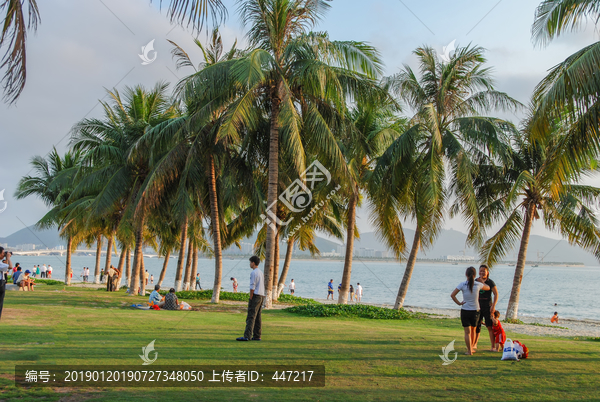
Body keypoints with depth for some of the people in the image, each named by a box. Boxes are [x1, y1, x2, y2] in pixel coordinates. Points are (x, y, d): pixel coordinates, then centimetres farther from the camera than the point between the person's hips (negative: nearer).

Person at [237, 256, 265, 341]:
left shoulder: (253, 273, -10)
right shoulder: (261, 273, 17)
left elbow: (252, 287, -15)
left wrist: (250, 298, -11)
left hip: (256, 296, -9)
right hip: (262, 296, 9)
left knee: (251, 317, -12)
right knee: (258, 317, 9)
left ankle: (247, 336, -17)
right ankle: (257, 336, 10)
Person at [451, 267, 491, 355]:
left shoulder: (462, 284, -10)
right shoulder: (478, 284, -6)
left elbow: (452, 295, -13)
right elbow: (488, 288, 16)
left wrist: (459, 303, -3)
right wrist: (481, 281, 31)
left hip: (464, 311, -2)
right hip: (475, 311, 2)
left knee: (467, 332, 4)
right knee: (473, 330, 20)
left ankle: (469, 350, 1)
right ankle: (471, 348, 32)